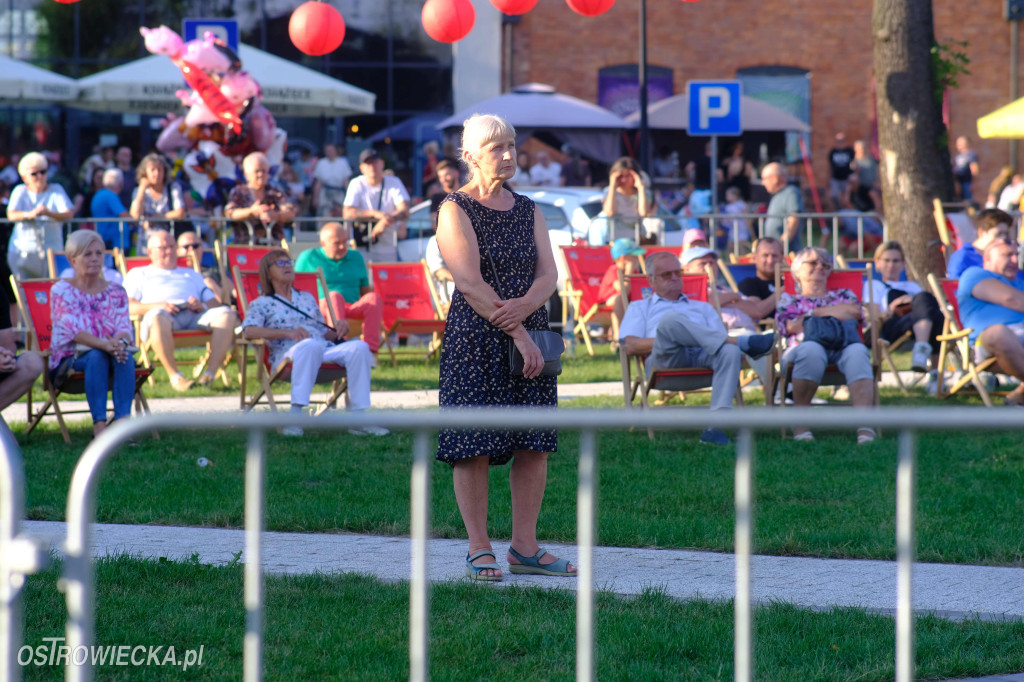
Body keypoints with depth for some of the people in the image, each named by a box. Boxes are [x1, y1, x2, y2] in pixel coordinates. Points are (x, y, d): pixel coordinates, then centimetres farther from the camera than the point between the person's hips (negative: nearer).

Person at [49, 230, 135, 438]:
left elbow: (125, 328, -1)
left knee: (124, 353, -32)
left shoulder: (115, 291, 11)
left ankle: (123, 419, -45)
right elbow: (73, 330, -16)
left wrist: (119, 342, -28)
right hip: (69, 362, -3)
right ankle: (99, 424, -47)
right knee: (96, 355, -36)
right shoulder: (62, 291, -2)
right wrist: (105, 345, -33)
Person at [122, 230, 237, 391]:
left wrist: (202, 306, 1)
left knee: (227, 314, -27)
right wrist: (157, 306, -9)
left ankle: (211, 371, -37)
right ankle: (174, 376, -37)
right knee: (158, 317, -42)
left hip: (194, 315, 3)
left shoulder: (191, 274, 40)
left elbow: (215, 303, 26)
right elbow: (127, 306, 9)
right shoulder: (138, 274, 28)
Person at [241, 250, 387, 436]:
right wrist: (287, 333, -15)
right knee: (311, 345, -41)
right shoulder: (262, 303, 16)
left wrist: (339, 330, 5)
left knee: (359, 347, -25)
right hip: (288, 354, -5)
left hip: (325, 351, 5)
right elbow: (248, 331, -4)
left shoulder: (307, 298, 33)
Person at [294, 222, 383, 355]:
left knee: (373, 298, -28)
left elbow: (365, 290, 25)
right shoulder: (308, 258, 12)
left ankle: (370, 349, -41)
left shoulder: (356, 257, 22)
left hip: (353, 308, 3)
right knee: (335, 296, -38)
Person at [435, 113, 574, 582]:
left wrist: (524, 306, -17)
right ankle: (479, 550, 1)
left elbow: (548, 274, 5)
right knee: (474, 444, -5)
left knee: (534, 443, 3)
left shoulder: (528, 211, 14)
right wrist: (517, 333, -18)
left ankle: (525, 548, 9)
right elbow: (470, 282, -13)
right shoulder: (455, 210, -4)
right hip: (475, 340, -6)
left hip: (530, 333, 6)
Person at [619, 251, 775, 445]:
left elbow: (721, 340, 23)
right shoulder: (640, 308, 31)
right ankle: (742, 342, -36)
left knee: (730, 351, -35)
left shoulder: (703, 308, 39)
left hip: (702, 356, 3)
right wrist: (666, 338, -4)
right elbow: (631, 346, 11)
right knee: (670, 319, -35)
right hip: (665, 360, -3)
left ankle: (715, 426, -48)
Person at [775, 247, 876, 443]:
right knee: (812, 350, -42)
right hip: (804, 345, -1)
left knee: (857, 352, -38)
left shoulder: (843, 295, 34)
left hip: (842, 347, 2)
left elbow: (855, 312, 9)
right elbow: (790, 325, 6)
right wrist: (834, 314, 3)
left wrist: (815, 314, 5)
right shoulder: (789, 300, 29)